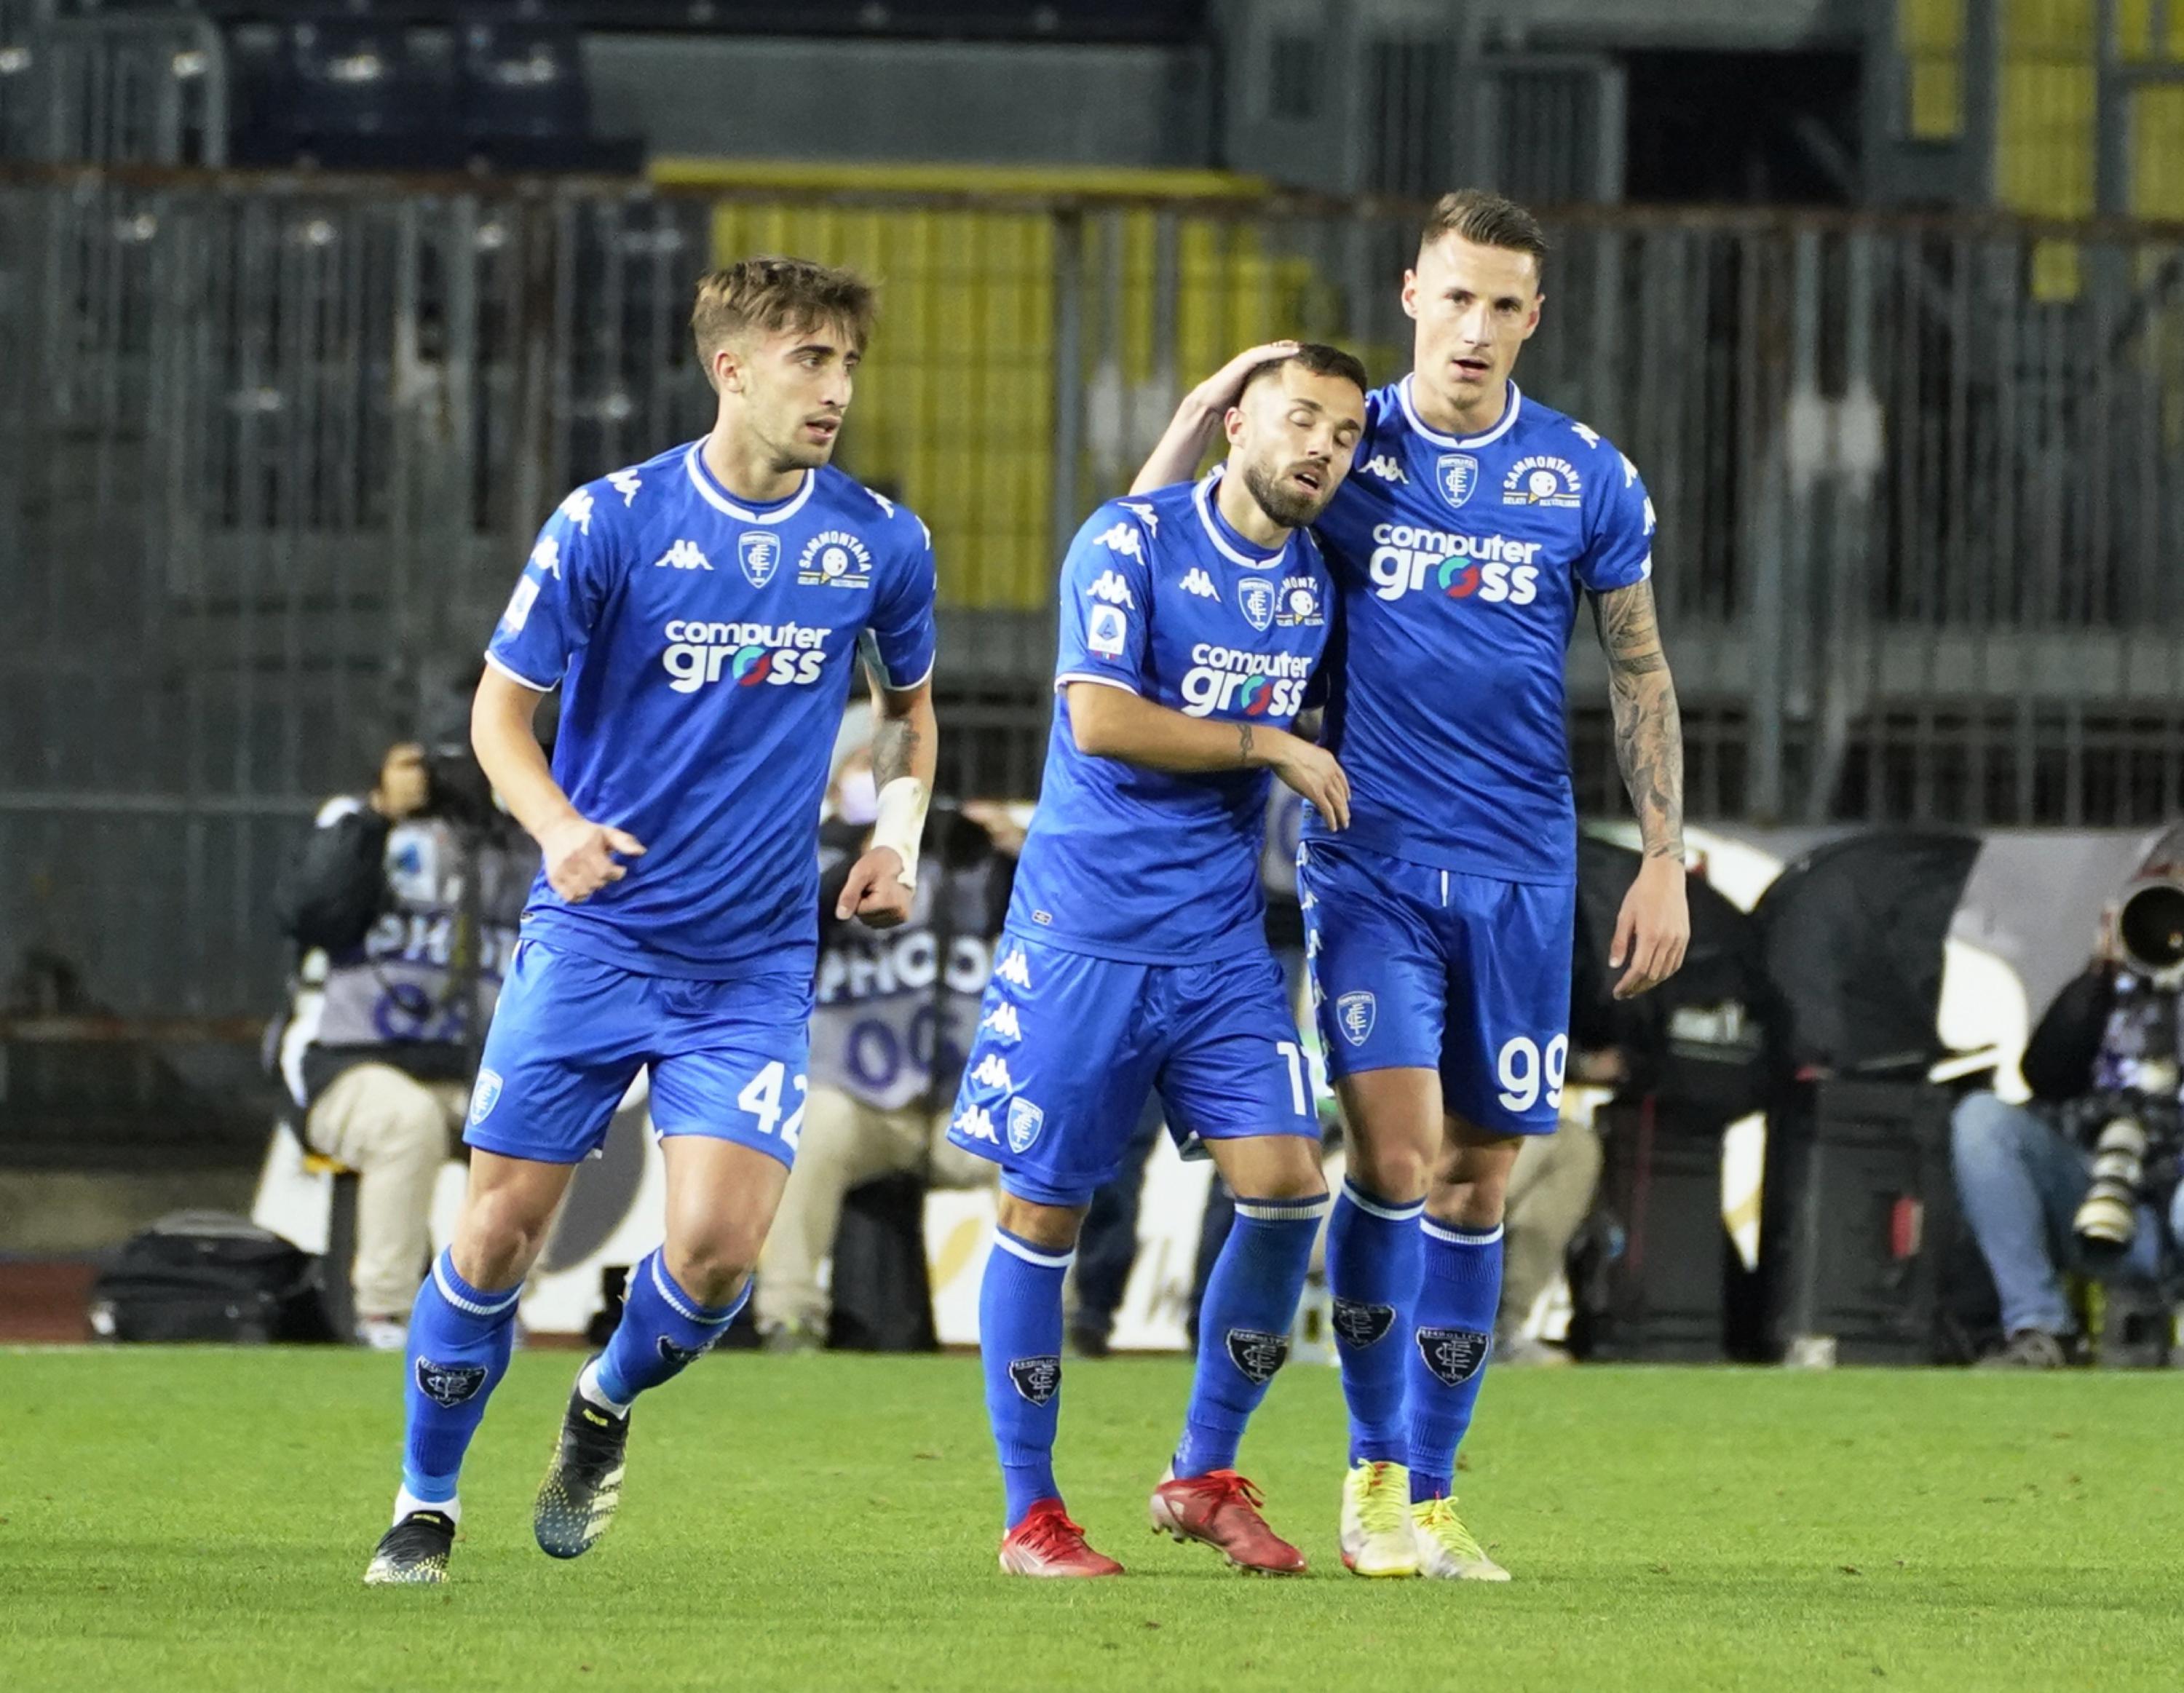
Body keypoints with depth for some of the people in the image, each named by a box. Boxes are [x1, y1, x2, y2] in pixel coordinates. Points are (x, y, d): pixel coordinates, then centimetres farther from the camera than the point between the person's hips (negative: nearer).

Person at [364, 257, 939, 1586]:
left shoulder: (881, 542, 1)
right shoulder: (610, 523, -8)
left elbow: (909, 702, 20)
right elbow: (502, 707, -1)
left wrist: (898, 831, 3)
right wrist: (559, 826, -19)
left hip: (756, 961, 1)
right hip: (593, 939, -1)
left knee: (719, 1247, -14)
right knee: (501, 1228, -2)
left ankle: (608, 1406, 19)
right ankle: (427, 1502, 18)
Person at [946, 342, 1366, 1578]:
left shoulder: (1315, 584, 9)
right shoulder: (1134, 542, -10)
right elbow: (1101, 721, -20)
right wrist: (1268, 746, -13)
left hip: (1223, 941, 5)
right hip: (1085, 931, -5)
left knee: (1287, 1184, -8)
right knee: (1045, 1210, -1)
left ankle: (1205, 1478, 9)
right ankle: (1031, 1513, 11)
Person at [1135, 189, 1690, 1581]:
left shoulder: (1588, 477, 3)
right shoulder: (1345, 452, 1)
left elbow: (1641, 670, 10)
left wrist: (1667, 858, 4)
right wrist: (1210, 405, -8)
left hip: (1521, 874, 2)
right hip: (1370, 859, -2)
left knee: (1479, 1176, 4)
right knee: (1396, 1156, -16)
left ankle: (1429, 1497, 14)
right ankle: (1373, 1475, -2)